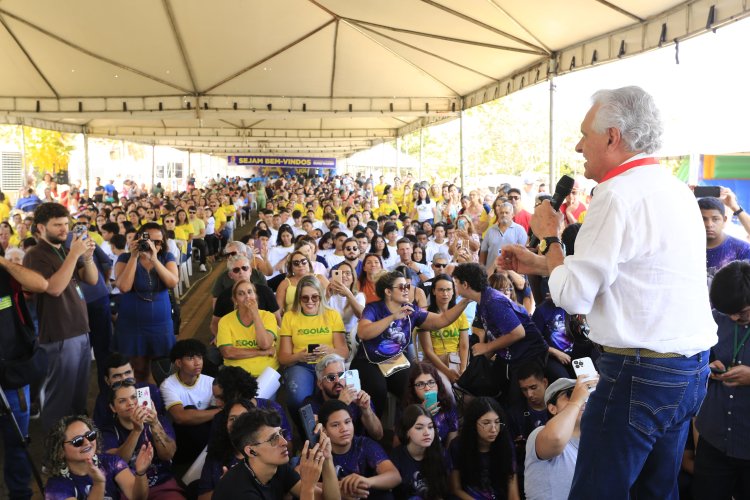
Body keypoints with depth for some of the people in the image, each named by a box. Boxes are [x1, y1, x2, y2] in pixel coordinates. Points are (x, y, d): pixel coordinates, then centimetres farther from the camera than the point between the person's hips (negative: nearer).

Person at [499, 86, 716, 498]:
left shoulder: (618, 194, -18)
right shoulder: (676, 189, 12)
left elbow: (572, 296, -17)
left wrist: (550, 236, -1)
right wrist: (539, 263, 20)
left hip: (640, 374, -10)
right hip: (693, 369, 10)